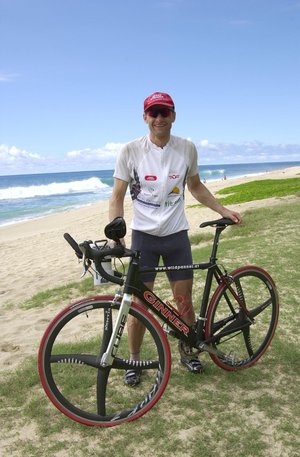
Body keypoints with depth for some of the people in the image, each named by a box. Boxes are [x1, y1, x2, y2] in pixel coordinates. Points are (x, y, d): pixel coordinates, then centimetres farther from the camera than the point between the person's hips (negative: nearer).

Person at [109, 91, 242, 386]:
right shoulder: (131, 151, -7)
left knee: (184, 301, 9)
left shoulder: (187, 149, -1)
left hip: (176, 235, 2)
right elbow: (117, 197, -5)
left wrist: (223, 210, 6)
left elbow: (195, 187, 14)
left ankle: (186, 351, 33)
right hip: (143, 236, -2)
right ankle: (134, 360, 23)